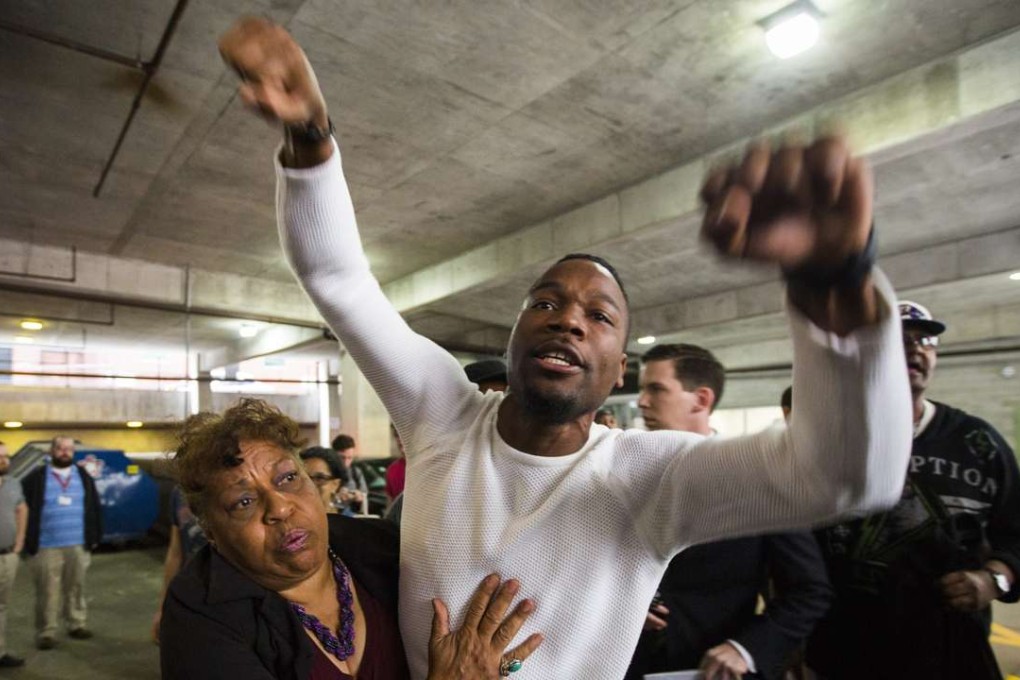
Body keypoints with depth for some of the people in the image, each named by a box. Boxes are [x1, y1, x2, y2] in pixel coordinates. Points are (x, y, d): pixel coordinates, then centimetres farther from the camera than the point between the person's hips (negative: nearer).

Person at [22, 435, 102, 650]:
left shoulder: (84, 476, 8)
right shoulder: (36, 478, -2)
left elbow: (95, 508, 10)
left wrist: (95, 537, 7)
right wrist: (29, 540, -6)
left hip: (78, 545, 3)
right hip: (47, 547, -3)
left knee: (76, 588, 13)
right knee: (48, 592, 2)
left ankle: (77, 625, 24)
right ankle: (46, 632, 13)